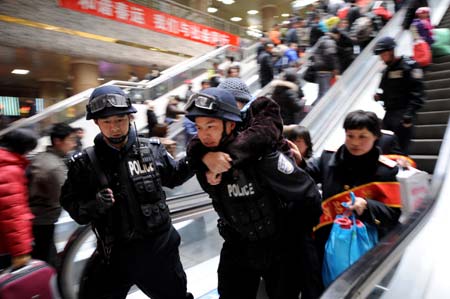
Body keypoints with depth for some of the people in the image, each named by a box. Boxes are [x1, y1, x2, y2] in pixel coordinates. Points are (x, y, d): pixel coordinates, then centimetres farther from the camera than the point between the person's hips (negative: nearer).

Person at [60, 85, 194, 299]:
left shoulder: (152, 149, -7)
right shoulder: (85, 163, -10)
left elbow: (174, 176, 9)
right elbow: (70, 204, -4)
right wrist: (93, 206, -24)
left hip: (159, 247, 2)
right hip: (114, 254, -1)